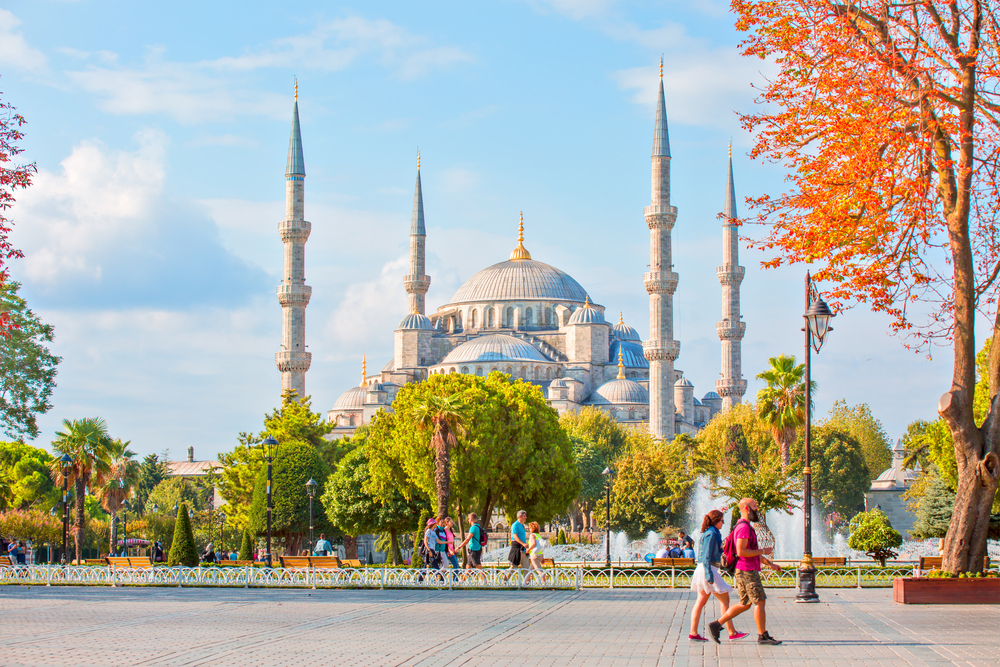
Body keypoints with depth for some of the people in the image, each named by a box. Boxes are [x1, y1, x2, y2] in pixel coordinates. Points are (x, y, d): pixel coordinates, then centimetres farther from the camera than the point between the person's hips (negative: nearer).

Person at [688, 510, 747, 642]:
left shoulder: (713, 533, 16)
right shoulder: (711, 534, -14)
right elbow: (707, 556, -20)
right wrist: (709, 575, -23)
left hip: (703, 570, 10)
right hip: (709, 569, -10)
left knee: (701, 601, 8)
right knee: (724, 600, -3)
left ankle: (693, 633, 6)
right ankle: (732, 633, 0)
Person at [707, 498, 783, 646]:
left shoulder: (746, 527, 20)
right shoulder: (744, 527, -16)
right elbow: (741, 551, -24)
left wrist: (770, 564, 21)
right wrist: (762, 551, -15)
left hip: (748, 571, 10)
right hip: (747, 572, -10)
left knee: (745, 604, 13)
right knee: (759, 602, -5)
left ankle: (716, 625, 11)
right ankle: (763, 636, 1)